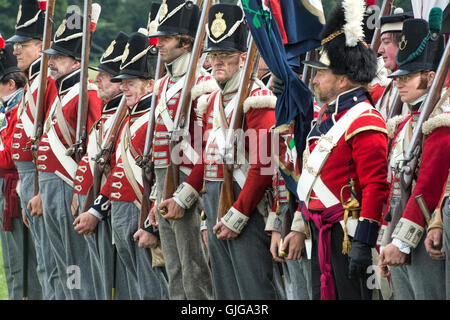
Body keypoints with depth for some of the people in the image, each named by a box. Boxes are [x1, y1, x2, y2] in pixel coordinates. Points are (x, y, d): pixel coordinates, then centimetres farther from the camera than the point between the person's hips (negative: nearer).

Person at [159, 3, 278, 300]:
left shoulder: (257, 98, -12)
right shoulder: (212, 101, 16)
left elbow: (263, 167, -17)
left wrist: (237, 215, -18)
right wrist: (182, 197, 13)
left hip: (245, 205, -9)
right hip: (213, 203, 9)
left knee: (253, 288, -9)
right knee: (225, 288, 12)